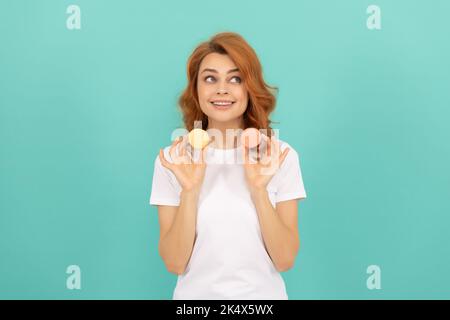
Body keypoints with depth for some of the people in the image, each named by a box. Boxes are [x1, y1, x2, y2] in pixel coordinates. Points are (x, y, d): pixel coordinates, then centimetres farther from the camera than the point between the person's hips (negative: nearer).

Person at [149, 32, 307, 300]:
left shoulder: (281, 156, -9)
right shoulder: (172, 159, -9)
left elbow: (285, 260, -11)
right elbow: (175, 264, -12)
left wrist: (258, 189, -22)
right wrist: (189, 190, -23)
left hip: (263, 295, 0)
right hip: (197, 294, 0)